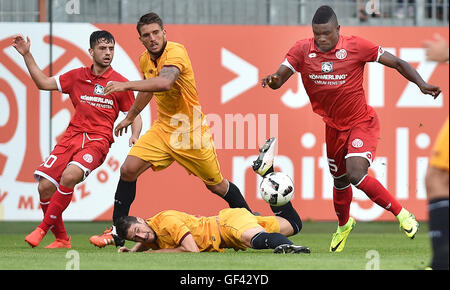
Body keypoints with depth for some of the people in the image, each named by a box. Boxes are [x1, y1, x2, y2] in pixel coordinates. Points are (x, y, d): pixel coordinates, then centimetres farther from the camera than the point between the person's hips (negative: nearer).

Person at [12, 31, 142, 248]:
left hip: (98, 141, -4)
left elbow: (134, 116, 10)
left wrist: (134, 136, -9)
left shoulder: (120, 83, 3)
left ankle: (43, 228, -18)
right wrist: (27, 55, 13)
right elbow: (43, 83, 20)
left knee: (69, 176, -31)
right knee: (45, 186, -11)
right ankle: (61, 239, 7)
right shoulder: (77, 76, 13)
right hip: (71, 137, 4)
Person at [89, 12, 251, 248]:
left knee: (216, 186, 5)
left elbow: (165, 82, -42)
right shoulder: (145, 60, 1)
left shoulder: (176, 52, -22)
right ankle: (116, 232, -4)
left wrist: (126, 85, -46)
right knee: (128, 169, -12)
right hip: (163, 128, 6)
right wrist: (130, 117, 34)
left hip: (191, 131, -6)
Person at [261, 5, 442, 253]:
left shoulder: (356, 47, -17)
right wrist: (273, 80, -38)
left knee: (356, 174, -25)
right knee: (340, 181, 18)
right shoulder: (302, 50, -9)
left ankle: (401, 214, -6)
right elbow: (280, 78, -13)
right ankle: (343, 225, 49)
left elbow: (397, 63, -11)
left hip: (361, 123, -4)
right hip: (332, 126, 4)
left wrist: (421, 84, -24)